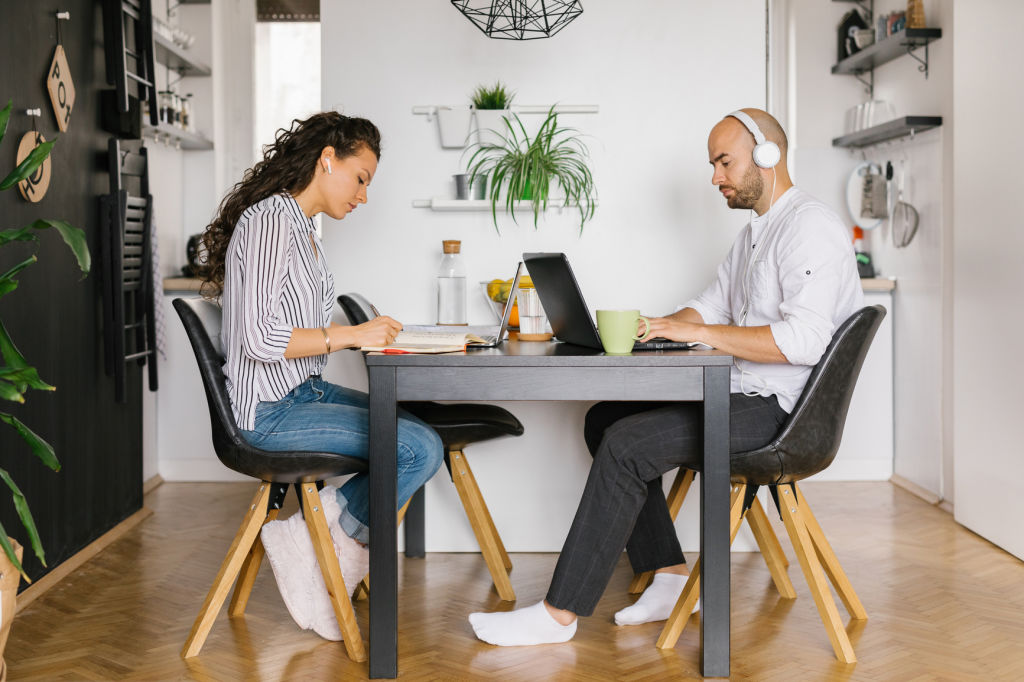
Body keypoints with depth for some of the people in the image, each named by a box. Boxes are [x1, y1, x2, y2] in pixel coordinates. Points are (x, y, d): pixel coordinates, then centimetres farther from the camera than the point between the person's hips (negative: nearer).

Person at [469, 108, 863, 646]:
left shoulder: (811, 228, -13)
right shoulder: (754, 233, 21)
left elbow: (803, 338, -26)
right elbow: (712, 305, 23)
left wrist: (697, 332, -21)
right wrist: (650, 329, 3)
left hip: (780, 410, -10)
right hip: (744, 398, 10)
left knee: (626, 445, -21)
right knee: (604, 420, 6)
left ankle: (559, 614, -15)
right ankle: (671, 578, 4)